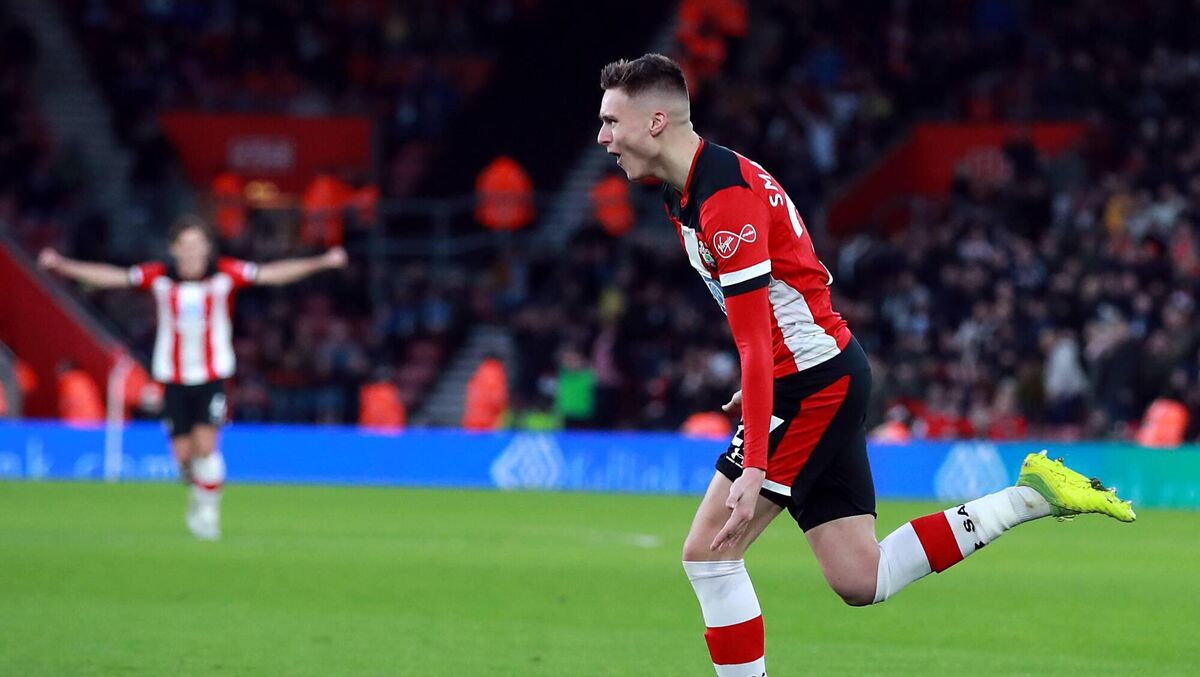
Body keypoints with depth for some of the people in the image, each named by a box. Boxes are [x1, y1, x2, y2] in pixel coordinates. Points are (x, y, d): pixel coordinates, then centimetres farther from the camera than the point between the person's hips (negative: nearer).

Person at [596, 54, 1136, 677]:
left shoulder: (726, 198, -21)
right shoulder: (684, 190, 10)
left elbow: (755, 345, -25)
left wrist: (754, 467, -29)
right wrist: (758, 387, 23)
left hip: (814, 382, -10)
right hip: (831, 376, 10)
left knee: (708, 552, -10)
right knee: (862, 582, 6)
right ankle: (1033, 494, 10)